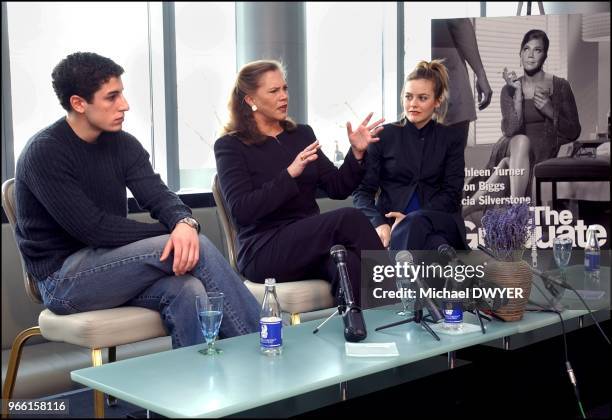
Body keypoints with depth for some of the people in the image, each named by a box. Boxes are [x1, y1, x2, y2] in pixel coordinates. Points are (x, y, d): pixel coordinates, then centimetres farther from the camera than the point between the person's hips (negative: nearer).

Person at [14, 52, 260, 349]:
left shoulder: (122, 144, 6)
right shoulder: (44, 152, -13)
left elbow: (158, 195, -6)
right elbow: (92, 228, -20)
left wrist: (185, 223, -30)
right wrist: (169, 233, -17)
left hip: (108, 265, 6)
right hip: (62, 279, -6)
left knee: (186, 291, -29)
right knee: (198, 249, -23)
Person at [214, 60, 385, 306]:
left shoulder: (301, 134, 17)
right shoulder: (230, 146, 1)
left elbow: (337, 188, 12)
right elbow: (241, 210, -12)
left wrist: (357, 153, -5)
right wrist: (290, 174, -21)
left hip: (311, 243, 4)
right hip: (262, 254, -4)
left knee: (346, 263, -33)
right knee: (350, 219, -27)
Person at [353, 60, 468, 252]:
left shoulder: (451, 139, 13)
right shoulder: (384, 135, 10)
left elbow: (452, 194, 3)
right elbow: (363, 191, 5)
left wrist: (411, 219, -15)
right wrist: (378, 223, -18)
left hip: (438, 222, 1)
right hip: (391, 223, -1)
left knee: (414, 226, -38)